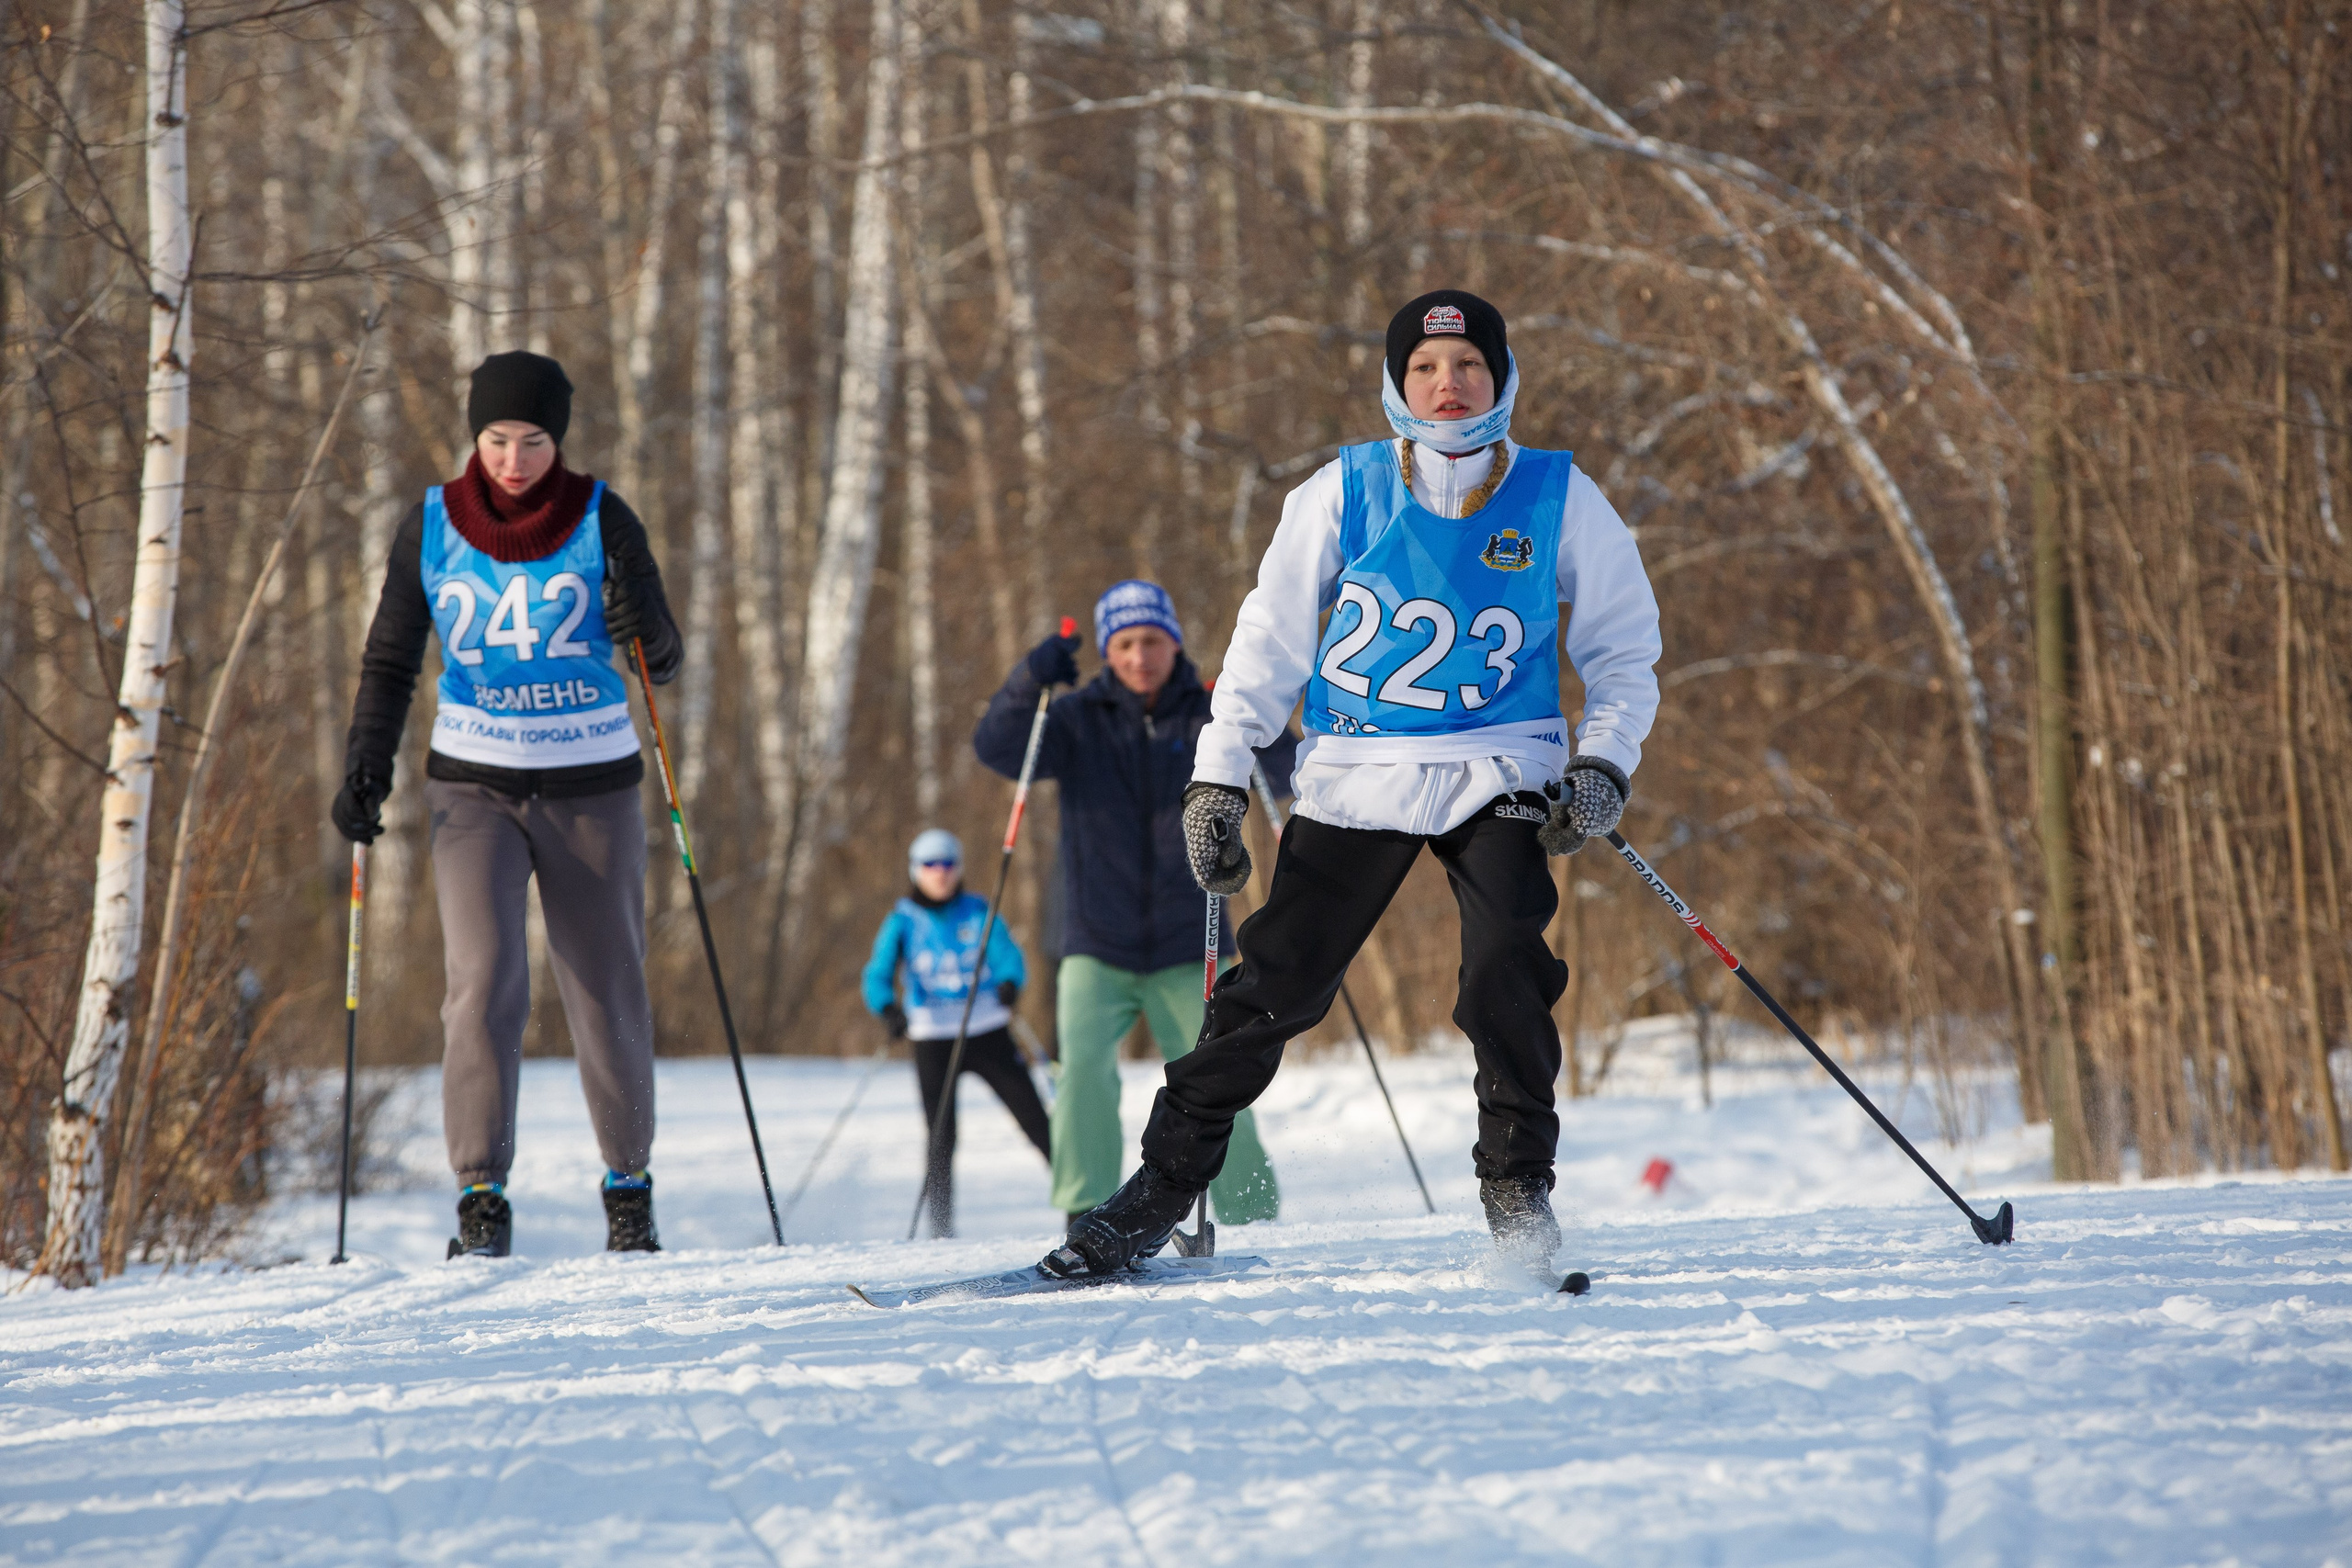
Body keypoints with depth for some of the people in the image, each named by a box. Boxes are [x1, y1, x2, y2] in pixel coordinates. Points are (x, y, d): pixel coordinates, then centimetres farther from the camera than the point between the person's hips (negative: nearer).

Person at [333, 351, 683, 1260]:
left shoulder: (600, 520, -5)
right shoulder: (433, 526, -1)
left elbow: (664, 664, -3)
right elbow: (390, 661, 8)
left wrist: (642, 624, -26)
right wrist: (366, 765, -6)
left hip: (591, 785, 0)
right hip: (474, 784, 0)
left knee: (608, 993, 4)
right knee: (484, 979, -16)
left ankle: (629, 1180, 23)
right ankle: (480, 1194, -10)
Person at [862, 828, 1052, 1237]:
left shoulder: (978, 912, 4)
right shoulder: (903, 921, 1)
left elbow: (1009, 956, -7)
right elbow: (878, 976, -9)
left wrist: (1009, 984, -31)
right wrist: (888, 1008, -31)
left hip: (987, 1032, 1)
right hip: (933, 1038, -1)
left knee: (1036, 1121, -2)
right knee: (941, 1136, -8)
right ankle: (940, 1227, 1)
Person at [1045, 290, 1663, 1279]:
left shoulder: (1559, 500, -1)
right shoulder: (1344, 493, 0)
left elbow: (1624, 649, 9)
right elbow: (1271, 639, 6)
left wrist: (1603, 763, -7)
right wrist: (1217, 780, 1)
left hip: (1498, 776, 0)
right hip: (1357, 777, 1)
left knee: (1507, 983, -21)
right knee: (1272, 986, -4)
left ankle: (1518, 1192, -6)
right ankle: (1160, 1191, 5)